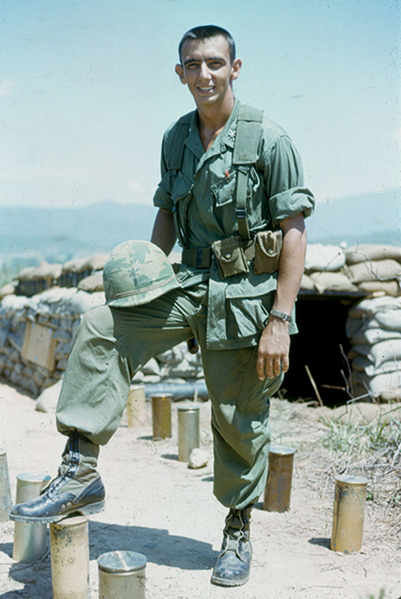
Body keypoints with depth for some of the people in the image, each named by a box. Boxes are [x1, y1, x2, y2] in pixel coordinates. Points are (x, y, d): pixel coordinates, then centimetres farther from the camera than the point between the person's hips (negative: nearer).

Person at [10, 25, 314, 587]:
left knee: (240, 421, 4)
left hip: (249, 293, -4)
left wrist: (279, 320, -16)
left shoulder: (269, 139, -9)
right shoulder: (175, 139, 9)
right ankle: (79, 474, -14)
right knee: (101, 328, -17)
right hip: (191, 283, 5)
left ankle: (238, 532, 27)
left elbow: (293, 232, -11)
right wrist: (148, 267, 1)